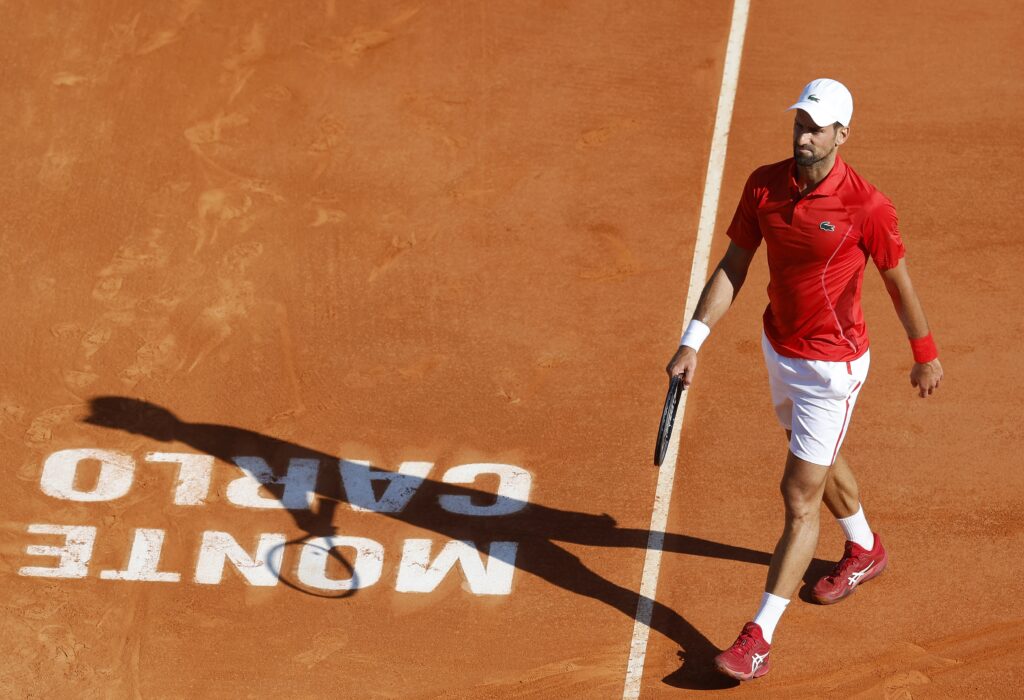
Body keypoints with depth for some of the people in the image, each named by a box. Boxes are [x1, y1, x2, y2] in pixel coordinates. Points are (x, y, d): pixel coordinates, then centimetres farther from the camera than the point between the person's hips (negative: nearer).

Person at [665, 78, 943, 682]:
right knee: (821, 461, 28)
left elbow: (899, 282, -10)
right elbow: (733, 268, -3)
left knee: (800, 494, -4)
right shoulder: (764, 186, -8)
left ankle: (760, 638, -1)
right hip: (779, 350, 7)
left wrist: (926, 355, 0)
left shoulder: (866, 207, -23)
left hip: (832, 366, -7)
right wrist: (693, 341, -9)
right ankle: (865, 550, 56)